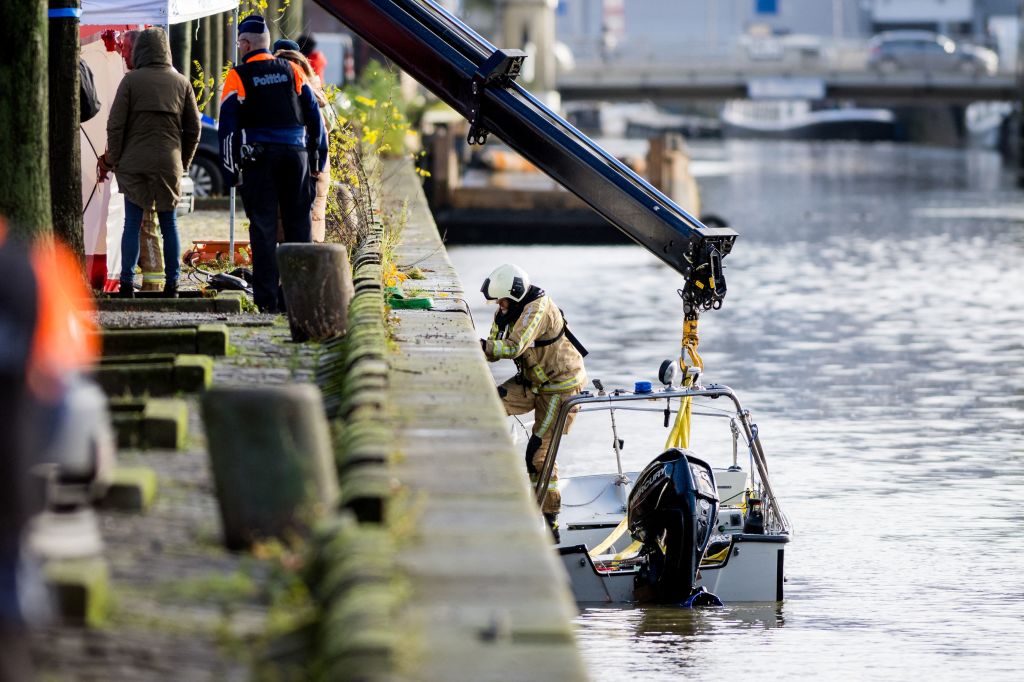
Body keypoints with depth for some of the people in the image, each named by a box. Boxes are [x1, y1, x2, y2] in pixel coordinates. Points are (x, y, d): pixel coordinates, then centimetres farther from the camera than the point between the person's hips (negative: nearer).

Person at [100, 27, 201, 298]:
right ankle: (171, 283, 8)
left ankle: (127, 283, -2)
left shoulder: (131, 80, -4)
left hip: (134, 161, -2)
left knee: (132, 223, 1)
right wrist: (183, 161, 18)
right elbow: (193, 128, 9)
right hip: (169, 162, 2)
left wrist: (114, 159, 4)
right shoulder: (181, 82, 6)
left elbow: (115, 124, -5)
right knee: (169, 223, 9)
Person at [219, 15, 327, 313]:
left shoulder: (238, 76, -1)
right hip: (295, 154, 3)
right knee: (298, 225, 8)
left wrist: (231, 168, 2)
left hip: (259, 157, -3)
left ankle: (267, 298, -5)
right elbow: (314, 114, 10)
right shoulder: (292, 71, 9)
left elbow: (228, 124, -3)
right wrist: (318, 158, 14)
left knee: (263, 228, 0)